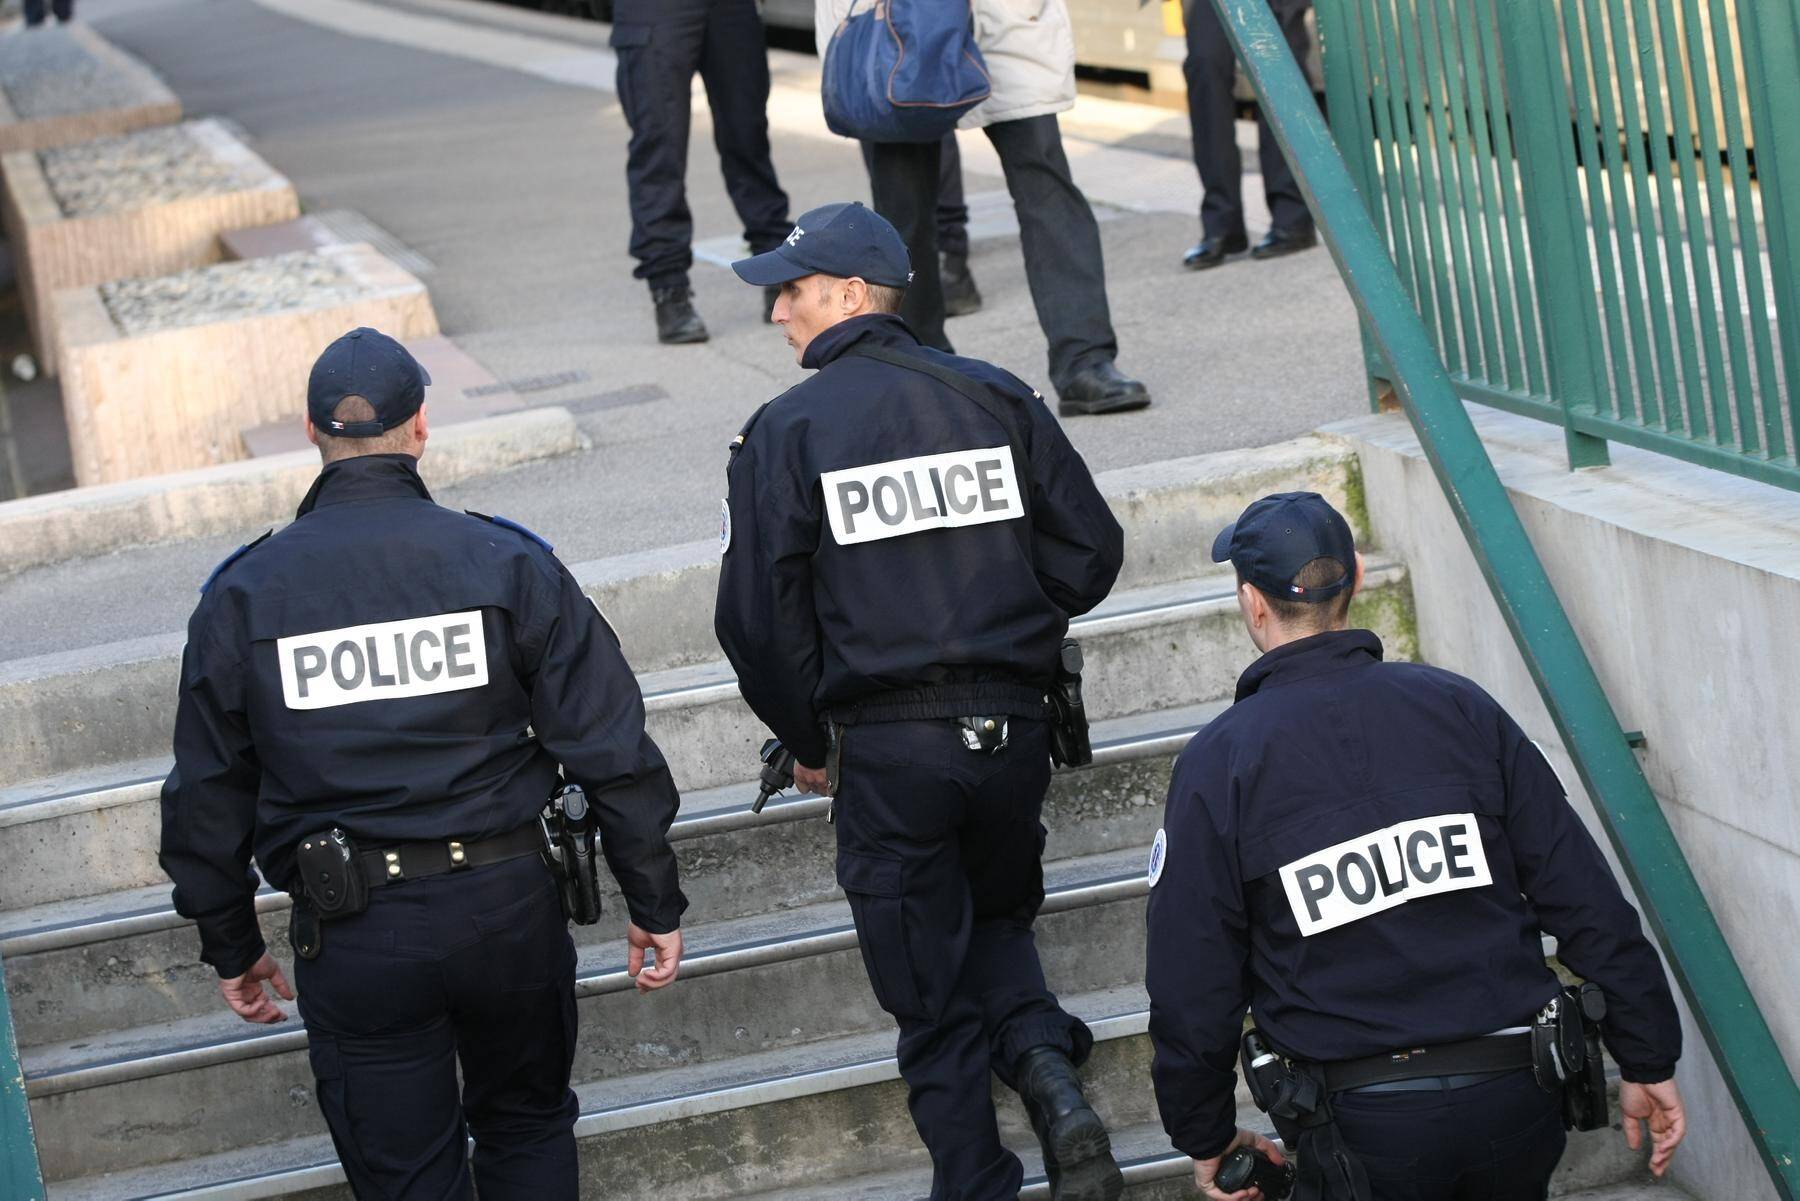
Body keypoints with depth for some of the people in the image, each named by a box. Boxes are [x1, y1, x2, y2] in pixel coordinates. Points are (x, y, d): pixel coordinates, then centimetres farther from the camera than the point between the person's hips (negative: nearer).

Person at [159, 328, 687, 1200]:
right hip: (506, 900, 0)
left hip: (351, 937, 0)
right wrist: (654, 905, 5)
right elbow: (611, 750, -4)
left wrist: (230, 947, 16)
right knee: (527, 1126, 21)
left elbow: (208, 795, 4)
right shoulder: (508, 565, -4)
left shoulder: (242, 596, -2)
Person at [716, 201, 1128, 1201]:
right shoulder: (996, 397, 4)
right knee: (999, 919, 24)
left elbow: (761, 618, -7)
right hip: (1013, 729, 3)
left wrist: (808, 744, 7)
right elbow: (1091, 549, 5)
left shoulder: (787, 431, -6)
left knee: (933, 1000, 7)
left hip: (888, 745, -3)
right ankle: (1046, 1062, -1)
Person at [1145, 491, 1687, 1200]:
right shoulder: (1459, 707, 3)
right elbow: (1585, 899, 3)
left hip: (1364, 1130, -3)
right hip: (1516, 1101, 3)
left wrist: (1205, 1137, 12)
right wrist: (1647, 1061, 11)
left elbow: (1190, 980, -1)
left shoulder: (1218, 763, -4)